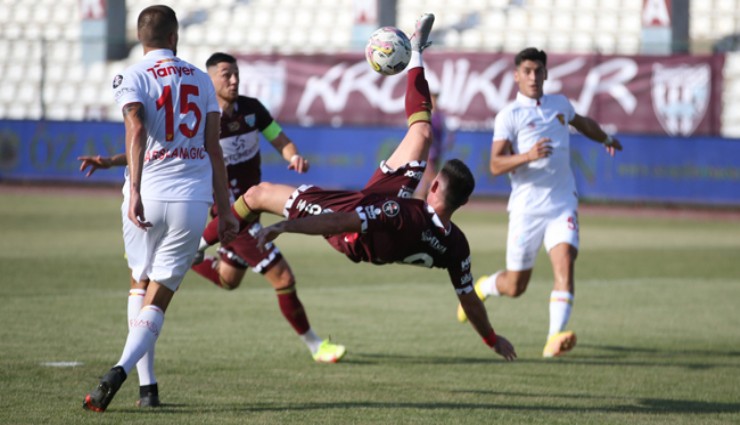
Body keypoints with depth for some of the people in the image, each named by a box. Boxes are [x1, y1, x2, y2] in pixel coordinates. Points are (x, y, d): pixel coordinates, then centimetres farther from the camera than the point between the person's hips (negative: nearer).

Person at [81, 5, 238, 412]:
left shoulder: (133, 78, 1)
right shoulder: (200, 80, 12)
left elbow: (136, 130, -17)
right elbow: (213, 149, 12)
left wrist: (134, 190, -26)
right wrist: (224, 209, 15)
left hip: (149, 196, -1)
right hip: (193, 198, 1)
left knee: (140, 284, 20)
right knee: (158, 299, 2)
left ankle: (147, 386, 14)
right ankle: (120, 371, -22)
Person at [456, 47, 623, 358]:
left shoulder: (560, 104, 11)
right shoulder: (509, 116, -6)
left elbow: (582, 122, 35)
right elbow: (496, 165, -15)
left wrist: (606, 139, 48)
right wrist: (527, 156, -30)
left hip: (562, 204, 3)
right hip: (526, 207, -3)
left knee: (565, 263, -22)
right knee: (515, 287, 5)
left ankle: (554, 339, -28)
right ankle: (480, 288, 40)